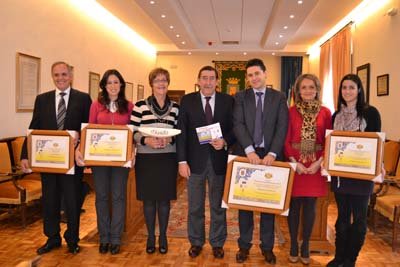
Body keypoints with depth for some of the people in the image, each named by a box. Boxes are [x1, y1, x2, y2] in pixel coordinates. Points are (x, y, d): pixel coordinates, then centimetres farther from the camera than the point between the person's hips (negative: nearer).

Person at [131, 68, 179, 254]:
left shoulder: (175, 107, 6)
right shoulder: (140, 106, 0)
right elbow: (132, 132, -1)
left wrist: (170, 139, -13)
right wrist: (146, 140, -18)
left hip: (167, 159, 1)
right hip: (146, 159, -1)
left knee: (164, 198, 8)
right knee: (148, 199, 8)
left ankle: (163, 236, 25)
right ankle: (151, 236, 25)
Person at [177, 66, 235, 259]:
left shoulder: (228, 101, 2)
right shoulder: (187, 100, 1)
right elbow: (181, 132, -2)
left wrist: (225, 142, -16)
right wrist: (182, 160, -8)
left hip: (219, 159, 0)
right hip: (195, 160, 0)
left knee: (218, 205, 12)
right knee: (195, 206, 12)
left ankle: (217, 243, 29)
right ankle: (196, 242, 30)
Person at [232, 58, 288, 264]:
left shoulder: (279, 97, 5)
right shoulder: (240, 97, 4)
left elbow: (282, 127, -4)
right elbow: (238, 124, -8)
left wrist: (272, 154, -17)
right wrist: (250, 150, -21)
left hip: (270, 155, 0)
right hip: (246, 155, 0)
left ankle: (267, 246, 24)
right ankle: (244, 245, 23)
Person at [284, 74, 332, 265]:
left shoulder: (325, 112, 3)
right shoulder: (291, 111, 0)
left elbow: (329, 141, 2)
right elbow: (286, 140, -2)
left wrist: (319, 162, -10)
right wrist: (294, 162, -12)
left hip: (316, 166, 1)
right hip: (294, 165, -1)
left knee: (310, 206, 9)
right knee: (294, 205, 6)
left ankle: (305, 246, 23)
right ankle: (293, 245, 21)